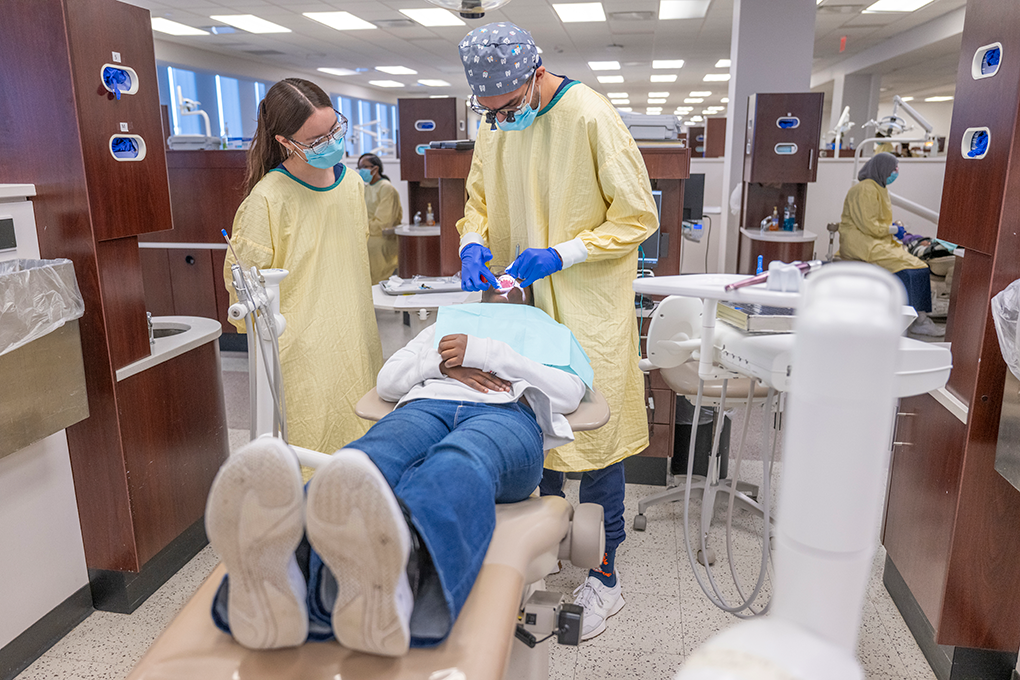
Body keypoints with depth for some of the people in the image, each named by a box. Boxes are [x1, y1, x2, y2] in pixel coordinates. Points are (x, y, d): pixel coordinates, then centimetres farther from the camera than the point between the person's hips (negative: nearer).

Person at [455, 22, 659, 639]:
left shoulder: (593, 118, -13)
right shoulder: (495, 126, 5)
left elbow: (638, 217, -11)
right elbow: (479, 202, 16)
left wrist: (562, 254, -20)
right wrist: (473, 242, -7)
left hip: (589, 310, -5)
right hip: (522, 304, 6)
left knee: (596, 437, 2)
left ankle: (604, 578, 20)